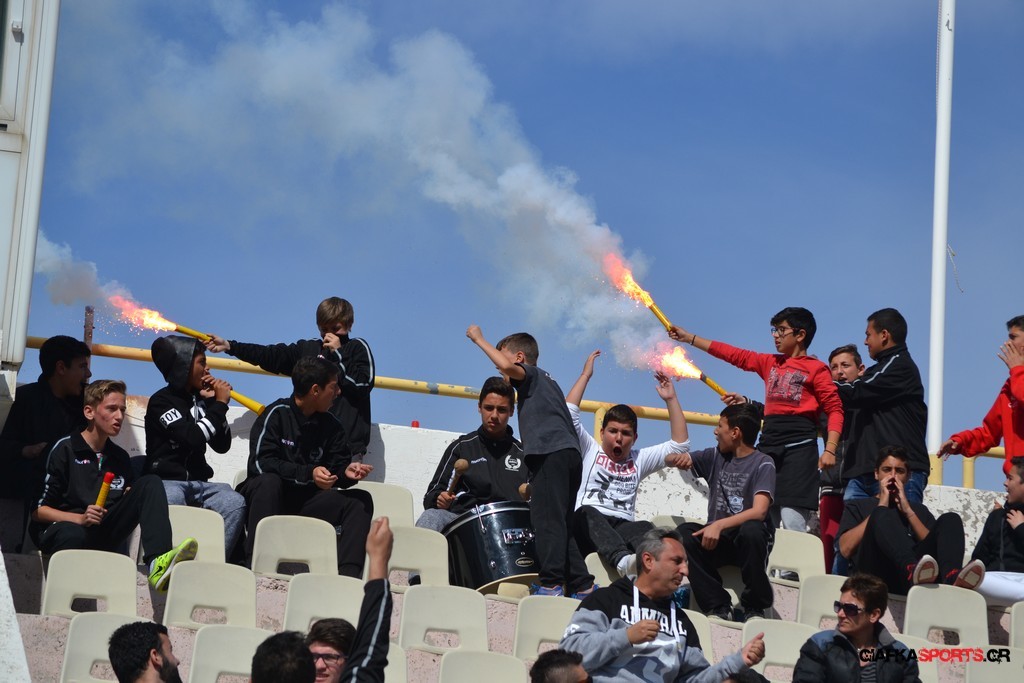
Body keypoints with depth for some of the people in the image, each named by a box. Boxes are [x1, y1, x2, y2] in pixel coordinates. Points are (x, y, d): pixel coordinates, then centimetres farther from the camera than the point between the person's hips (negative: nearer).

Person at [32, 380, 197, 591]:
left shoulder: (119, 457, 18)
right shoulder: (65, 449, 0)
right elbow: (37, 510, -4)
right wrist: (80, 518, -17)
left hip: (103, 537, 6)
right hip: (67, 526, -6)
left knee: (150, 483, -12)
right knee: (73, 536, -42)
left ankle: (159, 563, -35)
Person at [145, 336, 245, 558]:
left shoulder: (200, 400, 16)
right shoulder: (161, 402, -3)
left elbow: (222, 445, 13)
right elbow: (194, 438, -17)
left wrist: (212, 403, 5)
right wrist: (220, 404, -6)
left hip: (197, 483, 5)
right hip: (166, 480, -5)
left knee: (235, 502, -25)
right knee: (172, 502, -40)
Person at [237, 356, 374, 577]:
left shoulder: (330, 425, 8)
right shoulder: (277, 414, -8)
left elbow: (336, 467, 8)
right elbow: (261, 463, -19)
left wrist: (346, 472, -17)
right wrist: (309, 473, -27)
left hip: (306, 501, 5)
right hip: (265, 495, -5)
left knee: (360, 500, -12)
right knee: (269, 481, -37)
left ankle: (348, 572, -29)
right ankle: (254, 564, -39)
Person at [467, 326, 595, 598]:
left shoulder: (532, 375, 6)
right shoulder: (547, 381, 32)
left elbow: (507, 366, -15)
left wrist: (479, 339, -3)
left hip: (551, 453, -10)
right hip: (571, 454, 10)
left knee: (547, 519, -13)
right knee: (561, 524, 11)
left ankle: (550, 584, -19)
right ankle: (581, 584, 6)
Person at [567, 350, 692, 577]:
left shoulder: (639, 460, 30)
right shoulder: (590, 451, 22)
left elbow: (680, 443, 24)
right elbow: (568, 415, 8)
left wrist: (671, 399, 21)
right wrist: (586, 375, 11)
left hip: (623, 529, 3)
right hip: (587, 528, -3)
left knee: (644, 528, -34)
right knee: (587, 513, -40)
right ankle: (623, 560, -67)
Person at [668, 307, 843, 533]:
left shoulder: (816, 368, 1)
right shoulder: (770, 363, 20)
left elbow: (835, 410, -5)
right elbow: (734, 354, 23)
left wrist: (830, 450, -16)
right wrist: (689, 338, 23)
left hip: (799, 446, -7)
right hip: (769, 444, 7)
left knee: (792, 524, -17)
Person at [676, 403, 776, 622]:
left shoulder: (763, 464, -6)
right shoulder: (715, 457, 12)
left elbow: (759, 511, -20)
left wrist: (719, 525, -31)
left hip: (747, 541, -4)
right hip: (717, 540, 4)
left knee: (751, 529, -39)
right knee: (685, 532, -26)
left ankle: (754, 607, -19)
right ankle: (719, 606, -21)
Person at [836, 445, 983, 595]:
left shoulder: (918, 509, 34)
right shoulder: (857, 506, 27)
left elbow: (936, 547, 14)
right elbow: (846, 549, 6)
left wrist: (908, 511, 9)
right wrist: (881, 507, 9)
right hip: (875, 575, -3)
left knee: (950, 519, -15)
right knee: (882, 516, -27)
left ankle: (951, 577, -47)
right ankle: (911, 569, -58)